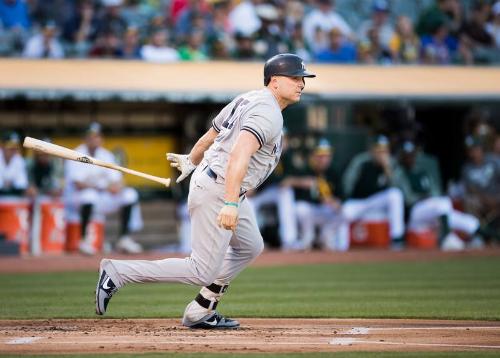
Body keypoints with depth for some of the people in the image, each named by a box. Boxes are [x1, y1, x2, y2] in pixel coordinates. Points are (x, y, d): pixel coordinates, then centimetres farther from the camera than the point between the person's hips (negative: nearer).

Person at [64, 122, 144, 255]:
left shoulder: (106, 155, 6)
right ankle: (84, 240, -29)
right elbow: (78, 184, -23)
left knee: (130, 194, -9)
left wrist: (116, 186, -25)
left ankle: (124, 238, -7)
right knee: (89, 195, -39)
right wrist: (104, 188, -31)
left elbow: (116, 180, 1)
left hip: (102, 199, 6)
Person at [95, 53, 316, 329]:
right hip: (217, 191, -11)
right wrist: (231, 204, -39)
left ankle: (200, 313, 23)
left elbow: (207, 138, 23)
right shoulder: (269, 114, -17)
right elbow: (240, 154, -32)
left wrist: (190, 162, 42)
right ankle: (118, 272, -8)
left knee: (250, 247, 25)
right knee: (202, 272, -9)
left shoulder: (246, 100, 12)